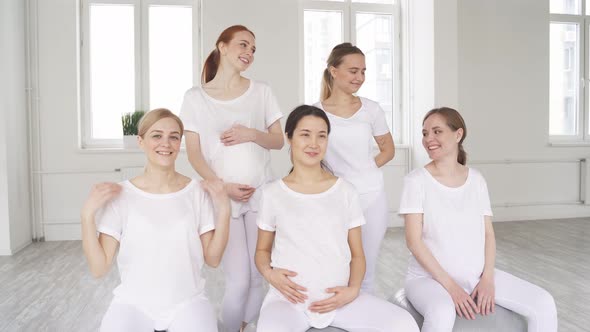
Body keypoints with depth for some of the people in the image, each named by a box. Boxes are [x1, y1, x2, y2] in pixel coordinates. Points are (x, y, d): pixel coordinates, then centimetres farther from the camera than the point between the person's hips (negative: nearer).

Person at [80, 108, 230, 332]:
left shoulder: (197, 192, -2)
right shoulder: (120, 195, -4)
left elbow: (212, 259, 1)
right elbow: (99, 268, -4)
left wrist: (224, 210, -10)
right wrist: (88, 214, -14)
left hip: (187, 301, 0)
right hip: (133, 302, 0)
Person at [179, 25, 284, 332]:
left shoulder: (261, 91, 7)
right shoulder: (195, 97, 1)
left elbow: (278, 141, 8)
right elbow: (194, 153, -2)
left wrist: (252, 134, -12)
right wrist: (222, 187, -14)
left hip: (261, 195, 3)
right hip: (223, 197, -2)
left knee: (257, 277, 6)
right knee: (238, 280, -6)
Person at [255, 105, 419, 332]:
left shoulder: (346, 191, 7)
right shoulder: (272, 193, 4)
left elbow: (357, 254, 10)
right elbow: (262, 250, 12)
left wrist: (353, 290, -8)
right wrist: (269, 273, -9)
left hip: (339, 297, 2)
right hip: (288, 298, -2)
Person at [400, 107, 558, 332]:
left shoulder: (476, 179, 6)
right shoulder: (416, 181, -8)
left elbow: (488, 233, 7)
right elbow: (413, 240, -12)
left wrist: (487, 278, -8)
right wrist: (450, 285, -17)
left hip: (477, 274, 5)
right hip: (430, 277, -4)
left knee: (544, 305, -10)